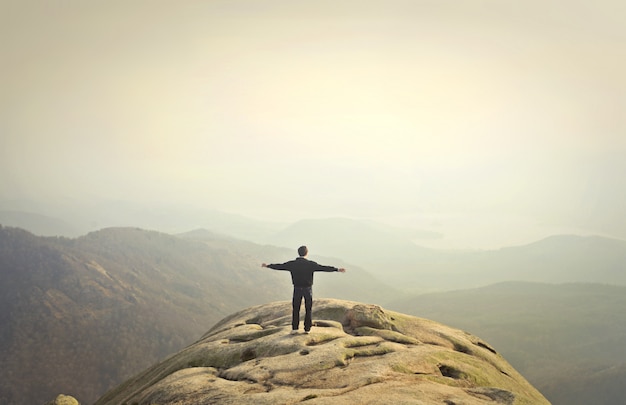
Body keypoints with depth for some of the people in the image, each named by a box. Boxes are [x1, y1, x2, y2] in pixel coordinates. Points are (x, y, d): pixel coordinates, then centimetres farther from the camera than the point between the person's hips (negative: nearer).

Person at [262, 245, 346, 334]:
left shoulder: (292, 264, -3)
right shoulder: (310, 264, -9)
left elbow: (279, 266, 6)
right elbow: (323, 268, -13)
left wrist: (268, 266, 20)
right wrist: (337, 269, -10)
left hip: (297, 289, 1)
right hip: (308, 288, -1)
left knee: (296, 309, 9)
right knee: (308, 310, 8)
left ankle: (294, 328, 5)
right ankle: (307, 329, 8)